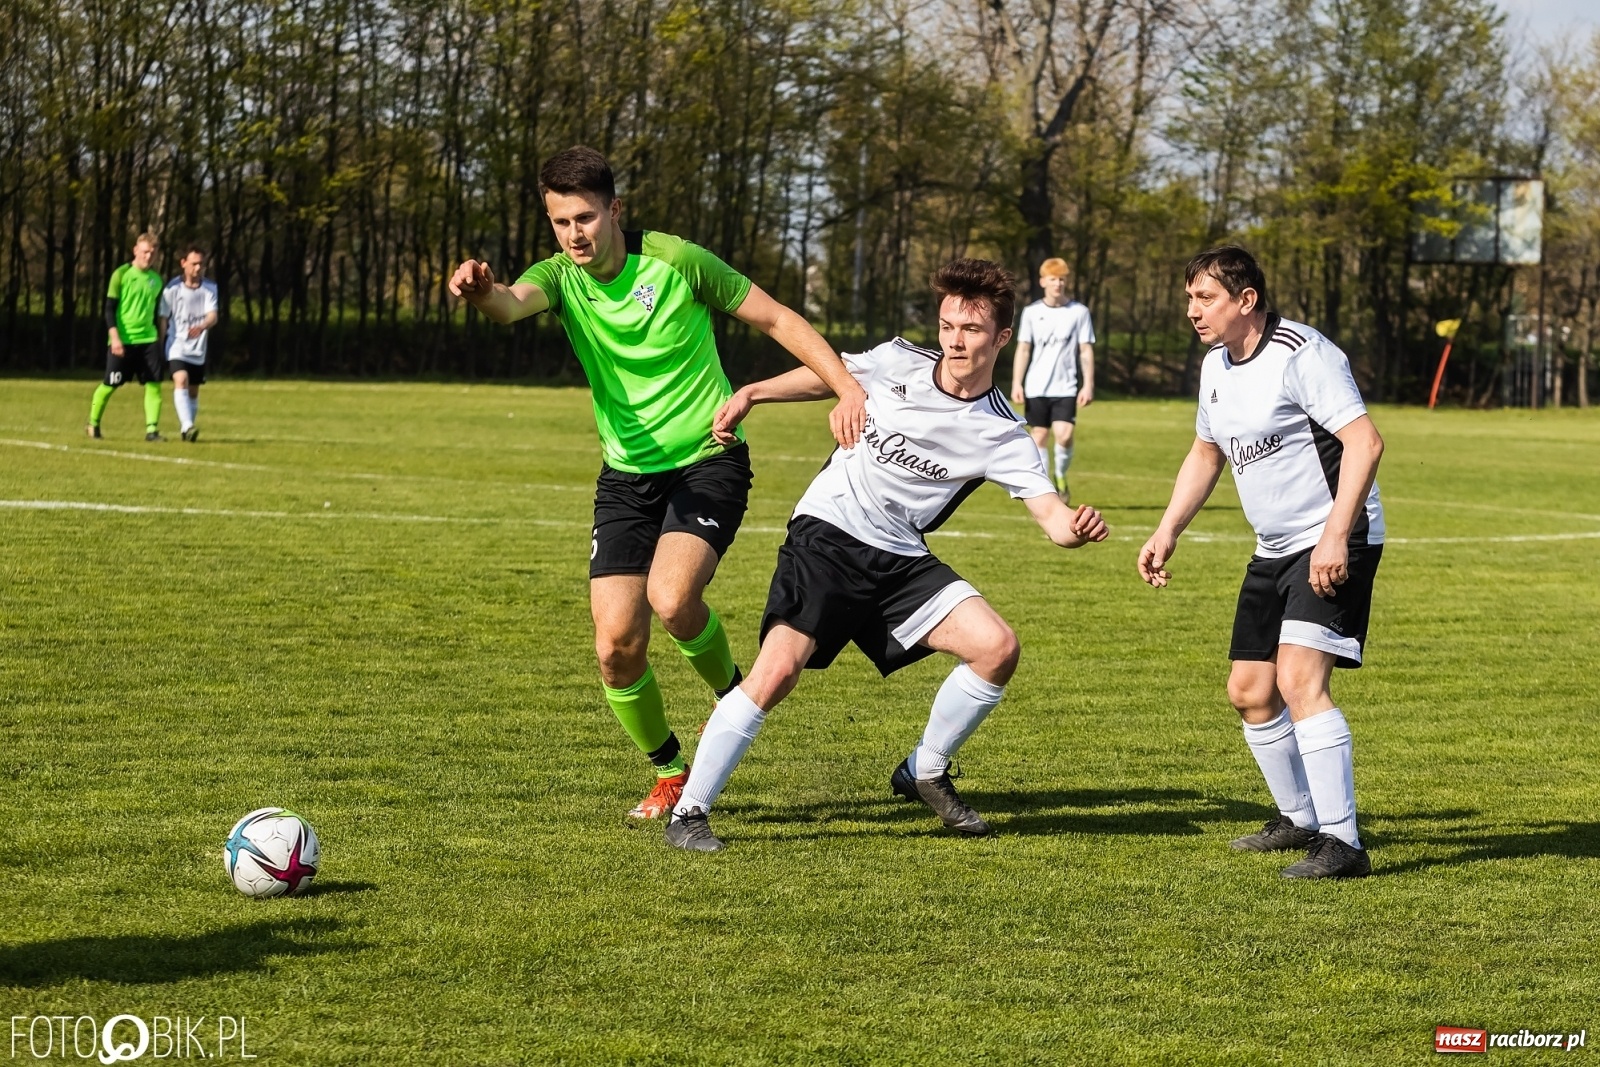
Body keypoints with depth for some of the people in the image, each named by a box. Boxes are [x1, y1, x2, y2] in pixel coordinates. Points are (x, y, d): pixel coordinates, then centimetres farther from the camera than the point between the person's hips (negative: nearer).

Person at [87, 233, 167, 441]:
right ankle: (93, 424, 22)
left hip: (148, 340, 5)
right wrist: (114, 337, -17)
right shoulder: (121, 274, -6)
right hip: (122, 341, -5)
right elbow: (109, 308, -8)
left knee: (154, 385, -7)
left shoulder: (156, 279, 11)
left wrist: (160, 339, 21)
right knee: (110, 385, 3)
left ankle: (152, 429, -8)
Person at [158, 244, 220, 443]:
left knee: (193, 392, 11)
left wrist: (202, 326, -37)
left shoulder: (210, 288, -2)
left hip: (198, 350, 4)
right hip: (176, 347, -4)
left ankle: (186, 430, 26)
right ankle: (187, 426, -36)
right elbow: (162, 318, -1)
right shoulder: (173, 288, -8)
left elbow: (213, 316, -14)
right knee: (181, 381, -24)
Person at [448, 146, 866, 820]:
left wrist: (846, 386, -14)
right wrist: (482, 291, -54)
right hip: (627, 476, 4)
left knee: (671, 598, -29)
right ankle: (669, 772, 20)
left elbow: (776, 319, -3)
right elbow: (512, 302, -28)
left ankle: (731, 692, 3)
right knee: (616, 646, -5)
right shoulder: (560, 277, -4)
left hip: (708, 462, -4)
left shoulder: (677, 261, -11)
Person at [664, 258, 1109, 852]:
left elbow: (1051, 516, -14)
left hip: (899, 559, 2)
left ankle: (924, 774, 11)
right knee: (778, 670, -21)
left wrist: (1075, 529, -36)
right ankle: (689, 812, -12)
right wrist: (751, 394, 13)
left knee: (997, 649, -13)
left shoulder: (1002, 437, -5)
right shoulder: (896, 364, -3)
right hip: (827, 534, -2)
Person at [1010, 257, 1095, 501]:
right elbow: (1023, 349, 6)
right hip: (1036, 388, 2)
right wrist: (1016, 383, -1)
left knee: (1064, 435, -16)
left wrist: (1088, 385, -3)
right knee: (1038, 436, 2)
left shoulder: (1079, 312, 3)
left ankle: (1061, 476, 9)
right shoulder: (1031, 312, 6)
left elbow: (1086, 350, 3)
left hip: (1065, 388, -2)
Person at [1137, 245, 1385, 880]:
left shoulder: (1301, 354, -18)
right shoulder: (1216, 367, 10)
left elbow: (1365, 441, -24)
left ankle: (1341, 844, -20)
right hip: (1274, 550, 9)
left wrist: (1335, 536, -30)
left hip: (1335, 545, -9)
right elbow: (1206, 453, 25)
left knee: (1299, 680, -22)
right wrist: (1168, 531, 14)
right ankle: (1299, 818, 31)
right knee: (1250, 692, 12)